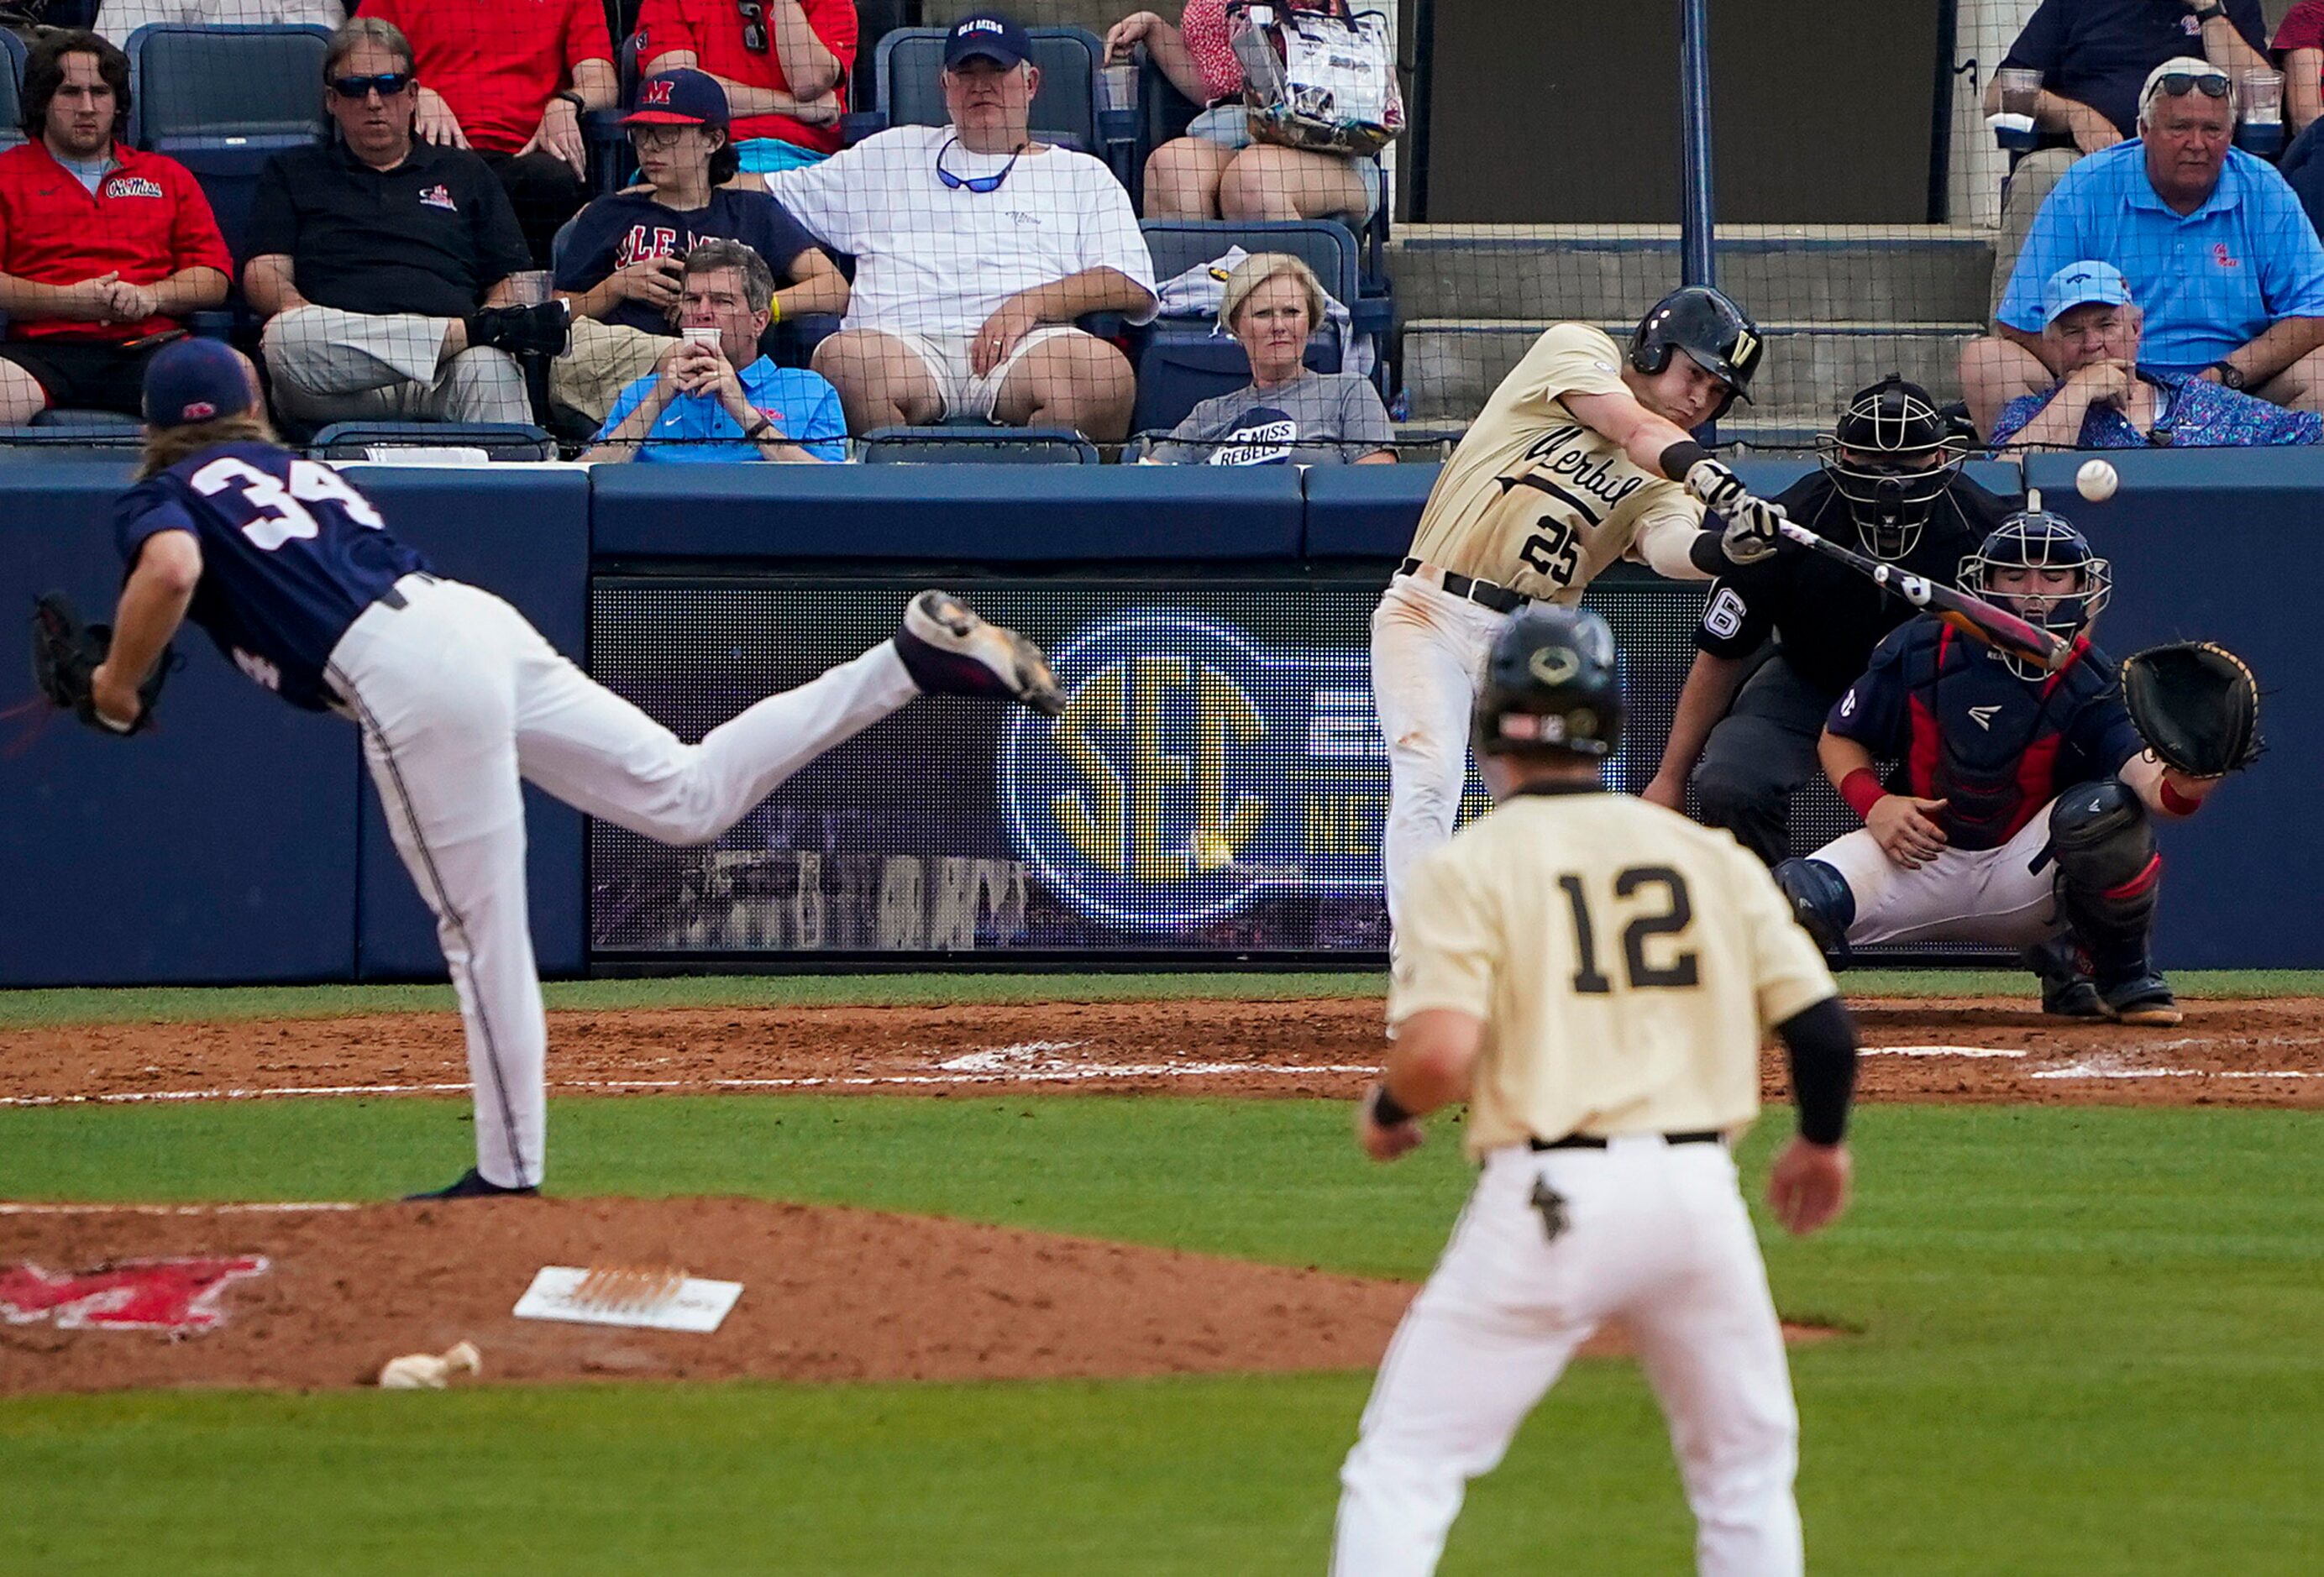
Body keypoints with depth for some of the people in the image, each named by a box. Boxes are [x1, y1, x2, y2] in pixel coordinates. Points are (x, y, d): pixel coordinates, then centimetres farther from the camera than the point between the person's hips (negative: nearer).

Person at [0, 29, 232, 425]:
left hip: (147, 345, 2)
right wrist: (66, 300, -10)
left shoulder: (168, 176, 26)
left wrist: (151, 296, -4)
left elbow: (214, 277, 16)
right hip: (44, 345, -2)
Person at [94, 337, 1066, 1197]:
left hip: (405, 675, -7)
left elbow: (172, 570, -12)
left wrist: (119, 684, 1)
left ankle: (510, 1170, -2)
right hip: (478, 617, 7)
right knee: (693, 796, 5)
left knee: (481, 930, -5)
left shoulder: (161, 499, 10)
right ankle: (916, 662, -4)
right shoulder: (304, 473, 32)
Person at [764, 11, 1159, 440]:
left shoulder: (1084, 176, 23)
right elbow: (768, 193, 35)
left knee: (1105, 372, -36)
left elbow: (1135, 290, 9)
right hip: (902, 339, 1)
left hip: (1027, 346, -1)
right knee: (843, 358, -36)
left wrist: (1029, 305, -6)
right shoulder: (891, 155, 31)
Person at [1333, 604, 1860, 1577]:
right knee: (1747, 1471, 19)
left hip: (1548, 1199, -4)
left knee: (1402, 1468, 2)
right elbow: (1821, 1023, 5)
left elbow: (1439, 1059, -14)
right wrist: (1822, 1141, 25)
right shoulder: (1709, 855, 9)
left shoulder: (1469, 869, -2)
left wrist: (1382, 1112, 8)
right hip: (1699, 1192, 4)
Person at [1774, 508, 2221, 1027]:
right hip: (1922, 860, 0)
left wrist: (2180, 788, -56)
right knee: (1800, 896, -30)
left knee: (2105, 807, -32)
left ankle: (2123, 978, -6)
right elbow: (1839, 738, 6)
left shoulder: (2091, 687, -13)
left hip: (2028, 871, 0)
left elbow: (2144, 771, -32)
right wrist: (1874, 803, -15)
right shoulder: (1921, 650, -7)